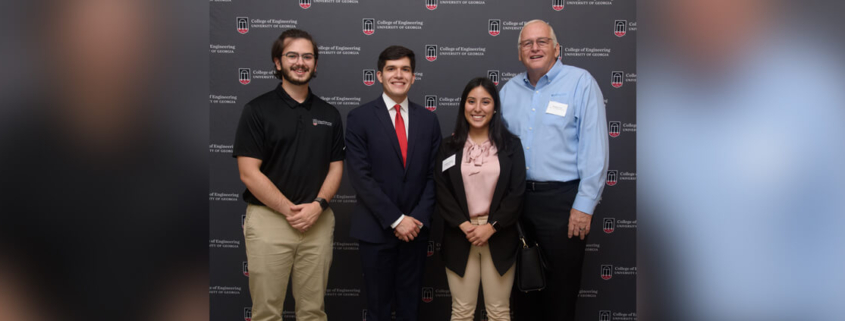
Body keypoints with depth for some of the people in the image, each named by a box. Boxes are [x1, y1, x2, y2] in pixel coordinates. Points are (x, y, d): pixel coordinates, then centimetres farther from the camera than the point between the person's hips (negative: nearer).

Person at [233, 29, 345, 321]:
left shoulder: (329, 114, 9)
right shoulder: (257, 110, -2)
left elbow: (335, 168, 8)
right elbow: (249, 173, -8)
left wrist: (318, 205, -10)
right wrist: (289, 210, -13)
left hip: (318, 221, 3)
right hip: (269, 219, -3)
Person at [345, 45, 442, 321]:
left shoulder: (428, 120, 6)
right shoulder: (360, 118, -5)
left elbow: (433, 175, 5)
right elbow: (360, 177, -11)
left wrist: (418, 219, -7)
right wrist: (395, 220, -15)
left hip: (415, 228, 3)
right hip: (376, 229, -3)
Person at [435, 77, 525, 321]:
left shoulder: (511, 145, 3)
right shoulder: (449, 146, 5)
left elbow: (517, 192, -3)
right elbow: (441, 191, -1)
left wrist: (491, 227, -11)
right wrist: (464, 225, -12)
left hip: (498, 237, 0)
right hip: (459, 237, 1)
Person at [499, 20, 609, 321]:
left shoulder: (580, 82, -7)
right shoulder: (509, 89, 10)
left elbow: (594, 148, -11)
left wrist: (584, 205, -13)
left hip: (562, 199, -5)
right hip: (518, 196, 5)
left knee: (560, 287, 7)